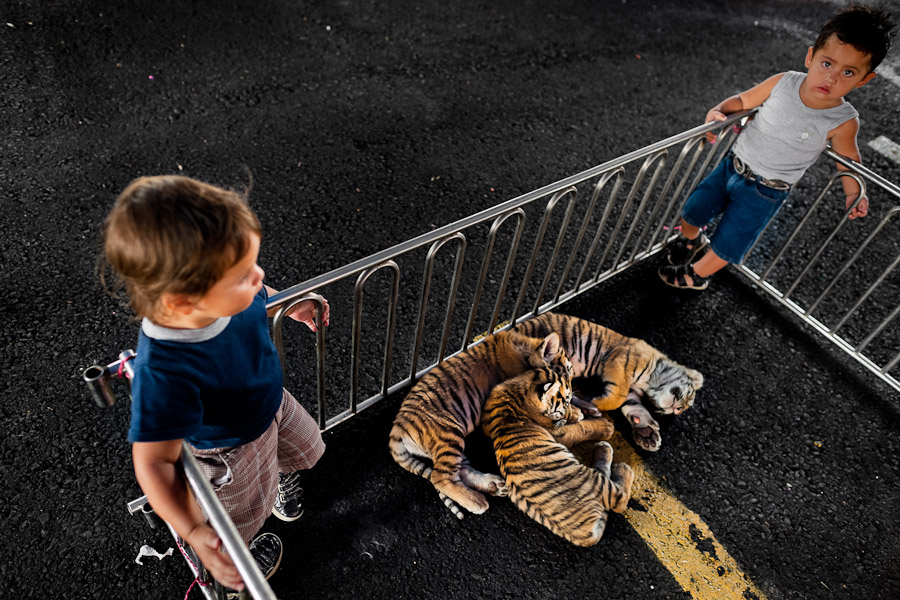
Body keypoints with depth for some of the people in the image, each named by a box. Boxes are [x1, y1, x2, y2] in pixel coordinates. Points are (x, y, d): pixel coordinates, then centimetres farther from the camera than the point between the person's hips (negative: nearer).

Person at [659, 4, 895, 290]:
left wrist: (854, 194, -5)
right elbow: (743, 100, 3)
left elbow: (847, 156, 2)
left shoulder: (843, 122, -18)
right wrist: (717, 111, -14)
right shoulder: (783, 82, -14)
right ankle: (692, 240, 47)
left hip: (765, 192, -3)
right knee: (691, 212, 11)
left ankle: (697, 274, 32)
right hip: (733, 165, 3)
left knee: (725, 247, 1)